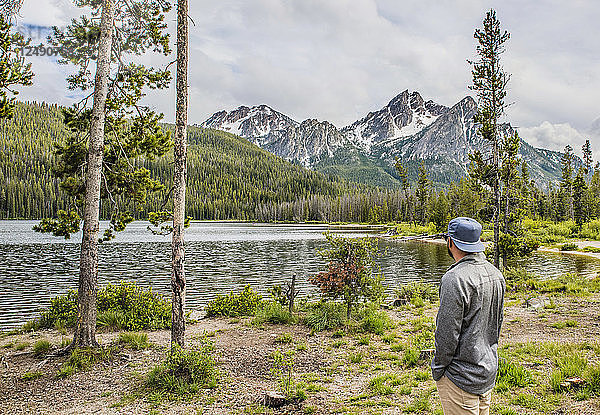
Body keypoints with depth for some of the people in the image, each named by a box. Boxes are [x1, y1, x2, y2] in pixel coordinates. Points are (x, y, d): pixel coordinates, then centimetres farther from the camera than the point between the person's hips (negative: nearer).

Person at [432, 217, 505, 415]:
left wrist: (438, 368, -8)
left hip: (461, 376, -9)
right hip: (489, 372, 9)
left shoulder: (455, 279, -24)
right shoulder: (496, 274, 5)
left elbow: (447, 333, -21)